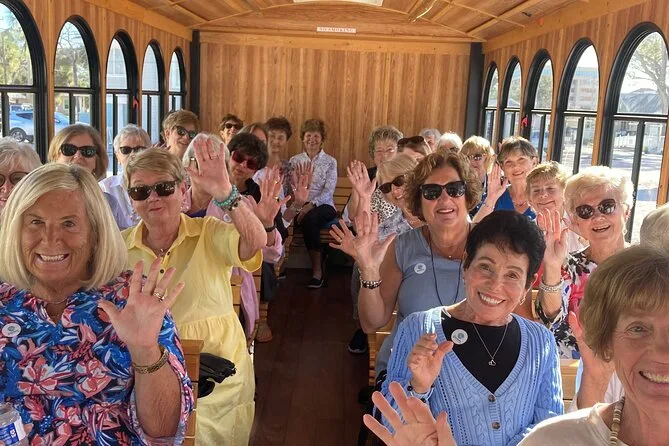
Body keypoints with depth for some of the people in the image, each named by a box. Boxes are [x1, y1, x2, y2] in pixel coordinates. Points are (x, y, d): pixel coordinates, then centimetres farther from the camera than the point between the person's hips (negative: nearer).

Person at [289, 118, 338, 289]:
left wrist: (311, 205, -22)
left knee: (311, 218, -36)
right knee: (308, 219, -35)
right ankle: (317, 269, -27)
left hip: (323, 206, -2)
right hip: (300, 205, 2)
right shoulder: (294, 161, 14)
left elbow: (328, 191, -6)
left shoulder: (330, 162, 7)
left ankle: (317, 270, -29)